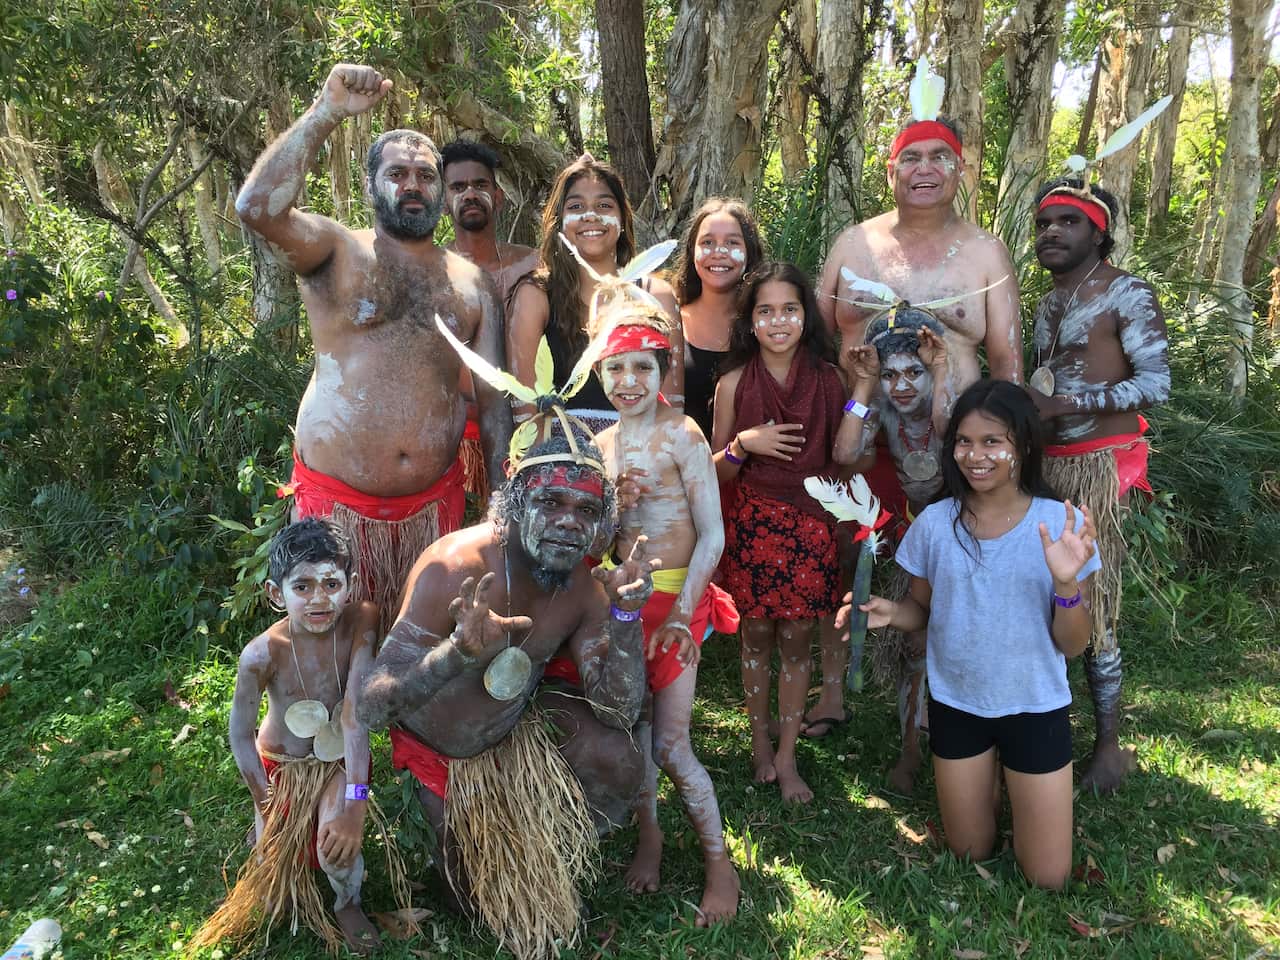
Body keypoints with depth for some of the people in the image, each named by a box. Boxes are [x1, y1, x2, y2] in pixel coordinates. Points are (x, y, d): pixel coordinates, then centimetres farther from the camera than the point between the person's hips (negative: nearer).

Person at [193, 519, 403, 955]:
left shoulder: (361, 621, -27)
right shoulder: (262, 654, -29)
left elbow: (355, 710, -32)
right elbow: (241, 736, -15)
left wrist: (354, 802, -37)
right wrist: (269, 808, -10)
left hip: (341, 760, 0)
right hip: (281, 765, 1)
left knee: (338, 850, -19)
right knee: (273, 865, 0)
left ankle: (349, 903, 18)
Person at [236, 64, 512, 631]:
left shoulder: (471, 281, 9)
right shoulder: (336, 251, 0)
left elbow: (494, 398, 7)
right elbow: (257, 206, -21)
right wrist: (328, 112, -21)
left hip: (435, 502, 3)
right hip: (337, 499, -2)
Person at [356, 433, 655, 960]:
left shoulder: (584, 586, -19)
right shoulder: (455, 567, -34)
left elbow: (620, 713, -21)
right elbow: (372, 706, -38)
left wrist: (625, 613, -35)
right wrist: (460, 654, -56)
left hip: (523, 719, 4)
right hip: (439, 747, -3)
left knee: (620, 764, -17)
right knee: (485, 889, 0)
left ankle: (564, 856, 14)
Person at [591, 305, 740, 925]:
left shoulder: (680, 434, -11)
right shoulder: (601, 443, 8)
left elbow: (712, 536, -12)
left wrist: (681, 615, -17)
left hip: (676, 598, -5)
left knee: (670, 745, -4)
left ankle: (719, 861, 17)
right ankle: (649, 833, 34)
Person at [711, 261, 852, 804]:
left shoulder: (827, 378, -1)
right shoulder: (734, 383, -4)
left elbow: (841, 456, 8)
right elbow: (717, 472, -1)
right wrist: (744, 444, -17)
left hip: (810, 522, 1)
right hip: (753, 522, 0)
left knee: (796, 639, 7)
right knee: (757, 635, 11)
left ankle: (787, 755, 22)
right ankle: (760, 739, 31)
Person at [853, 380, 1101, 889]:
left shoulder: (1059, 523, -16)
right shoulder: (935, 522, -11)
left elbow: (1072, 645, -12)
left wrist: (1067, 582, -32)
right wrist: (890, 613, -20)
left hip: (1034, 708, -1)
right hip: (956, 705, 2)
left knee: (1048, 877, 11)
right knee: (970, 855, 20)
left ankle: (1016, 788, 36)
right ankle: (984, 786, 48)